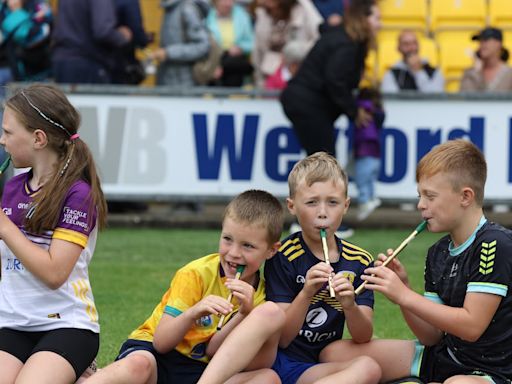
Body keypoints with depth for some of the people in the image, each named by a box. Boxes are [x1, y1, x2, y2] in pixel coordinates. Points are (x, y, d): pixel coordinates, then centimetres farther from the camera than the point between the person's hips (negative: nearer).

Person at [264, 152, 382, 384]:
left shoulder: (359, 261, 7)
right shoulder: (283, 257, -3)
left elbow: (363, 338, 0)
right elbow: (281, 338, -7)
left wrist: (350, 306, -21)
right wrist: (306, 294, -23)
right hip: (282, 361, -4)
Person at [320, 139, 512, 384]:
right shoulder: (437, 253, 9)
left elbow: (472, 326, -22)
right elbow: (431, 336, 7)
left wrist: (404, 295, -21)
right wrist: (402, 287, -9)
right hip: (443, 354, 8)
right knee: (336, 354, 4)